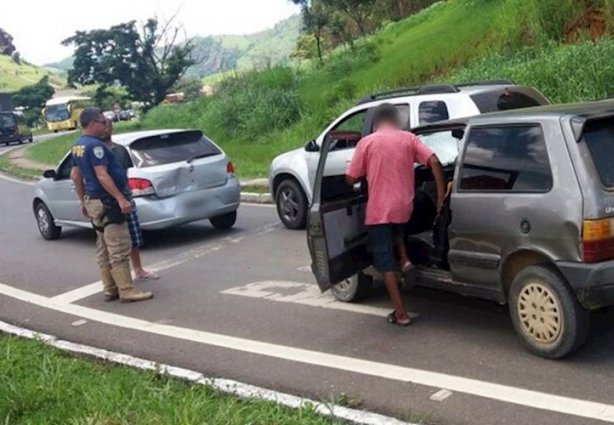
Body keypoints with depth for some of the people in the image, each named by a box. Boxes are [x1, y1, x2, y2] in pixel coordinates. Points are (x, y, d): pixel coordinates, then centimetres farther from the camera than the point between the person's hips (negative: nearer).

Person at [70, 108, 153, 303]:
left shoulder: (78, 146, 13)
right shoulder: (95, 145, -17)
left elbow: (75, 175, 18)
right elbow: (102, 176, -25)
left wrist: (84, 201, 23)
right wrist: (121, 199, -28)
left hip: (93, 200, 10)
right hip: (106, 201, -10)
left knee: (104, 249, 13)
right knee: (119, 248, -8)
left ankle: (110, 290, 17)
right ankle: (127, 291, -7)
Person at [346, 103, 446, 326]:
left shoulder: (366, 142, -3)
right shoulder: (409, 139, 3)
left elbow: (351, 178, -2)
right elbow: (434, 162, -9)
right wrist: (441, 194, -5)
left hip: (379, 211, -3)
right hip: (404, 207, 3)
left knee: (385, 260, 5)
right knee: (395, 230, 38)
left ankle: (400, 312, 4)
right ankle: (405, 260, 15)